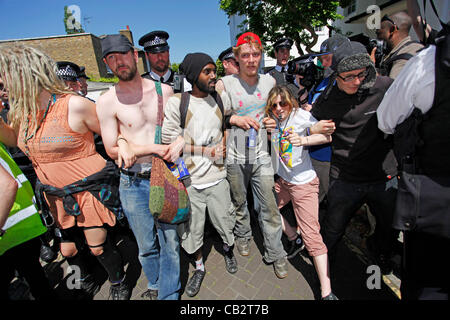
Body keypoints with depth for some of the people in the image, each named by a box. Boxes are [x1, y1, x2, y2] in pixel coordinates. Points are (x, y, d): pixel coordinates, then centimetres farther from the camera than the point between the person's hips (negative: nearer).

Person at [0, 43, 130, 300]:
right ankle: (87, 284, 50)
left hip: (89, 189, -7)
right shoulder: (23, 110, 3)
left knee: (98, 248, 6)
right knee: (68, 250, 19)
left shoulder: (74, 105, -18)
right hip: (54, 194, 7)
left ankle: (119, 284, 36)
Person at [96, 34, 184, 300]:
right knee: (147, 245, 15)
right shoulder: (107, 102, -3)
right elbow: (112, 150, -5)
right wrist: (156, 148, -14)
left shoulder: (164, 90, 3)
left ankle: (169, 295, 35)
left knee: (170, 241, 11)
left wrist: (180, 142, -10)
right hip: (134, 183, -1)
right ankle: (155, 286, 44)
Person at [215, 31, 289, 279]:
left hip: (261, 155, 2)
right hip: (235, 156, -1)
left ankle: (276, 254, 23)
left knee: (270, 206, 4)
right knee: (239, 202, 17)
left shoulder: (269, 81, 5)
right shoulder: (224, 84, -4)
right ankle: (242, 236, 44)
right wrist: (235, 119, -15)